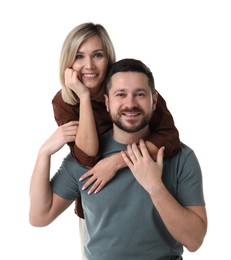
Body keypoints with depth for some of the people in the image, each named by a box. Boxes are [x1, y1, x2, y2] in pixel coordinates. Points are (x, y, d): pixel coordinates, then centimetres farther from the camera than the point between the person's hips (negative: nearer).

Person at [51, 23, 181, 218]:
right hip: (95, 199, 1)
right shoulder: (63, 102, -16)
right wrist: (84, 97, -31)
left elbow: (170, 138, -26)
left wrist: (116, 161, -34)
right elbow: (88, 158, -27)